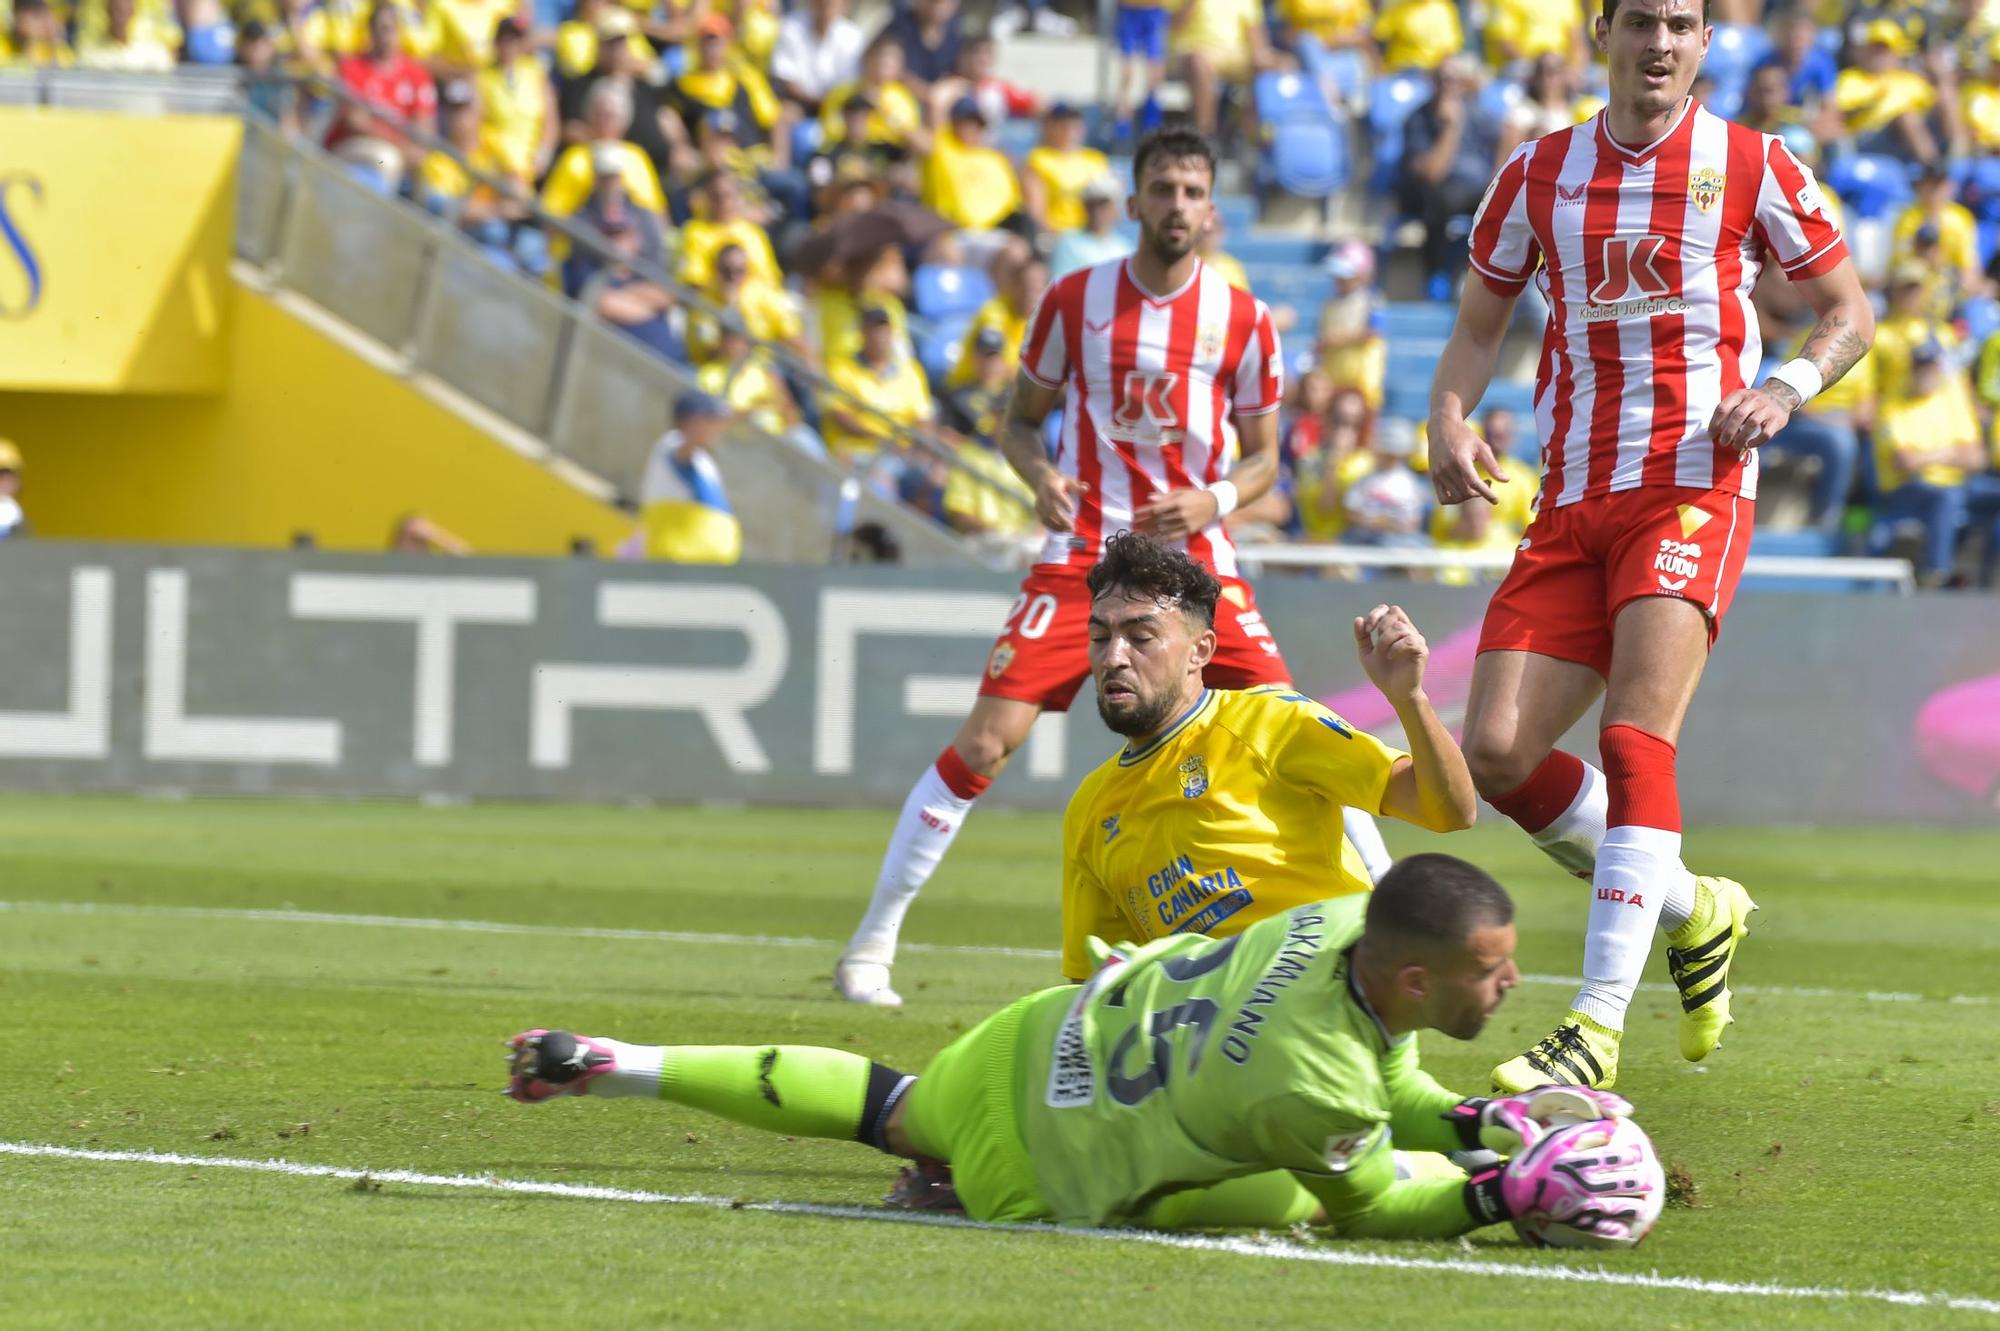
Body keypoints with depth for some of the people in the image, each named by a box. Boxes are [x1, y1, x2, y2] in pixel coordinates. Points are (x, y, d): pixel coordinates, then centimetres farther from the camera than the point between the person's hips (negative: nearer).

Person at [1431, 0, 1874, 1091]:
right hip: (1571, 502, 4)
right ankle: (1692, 912, 17)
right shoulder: (1538, 174, 11)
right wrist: (1449, 420, -2)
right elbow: (1478, 325, 19)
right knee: (1496, 753, -7)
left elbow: (1850, 314, 10)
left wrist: (1787, 388, -10)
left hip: (1693, 483, -4)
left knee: (1634, 736, -21)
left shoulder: (1752, 170, 3)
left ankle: (1598, 1028, -24)